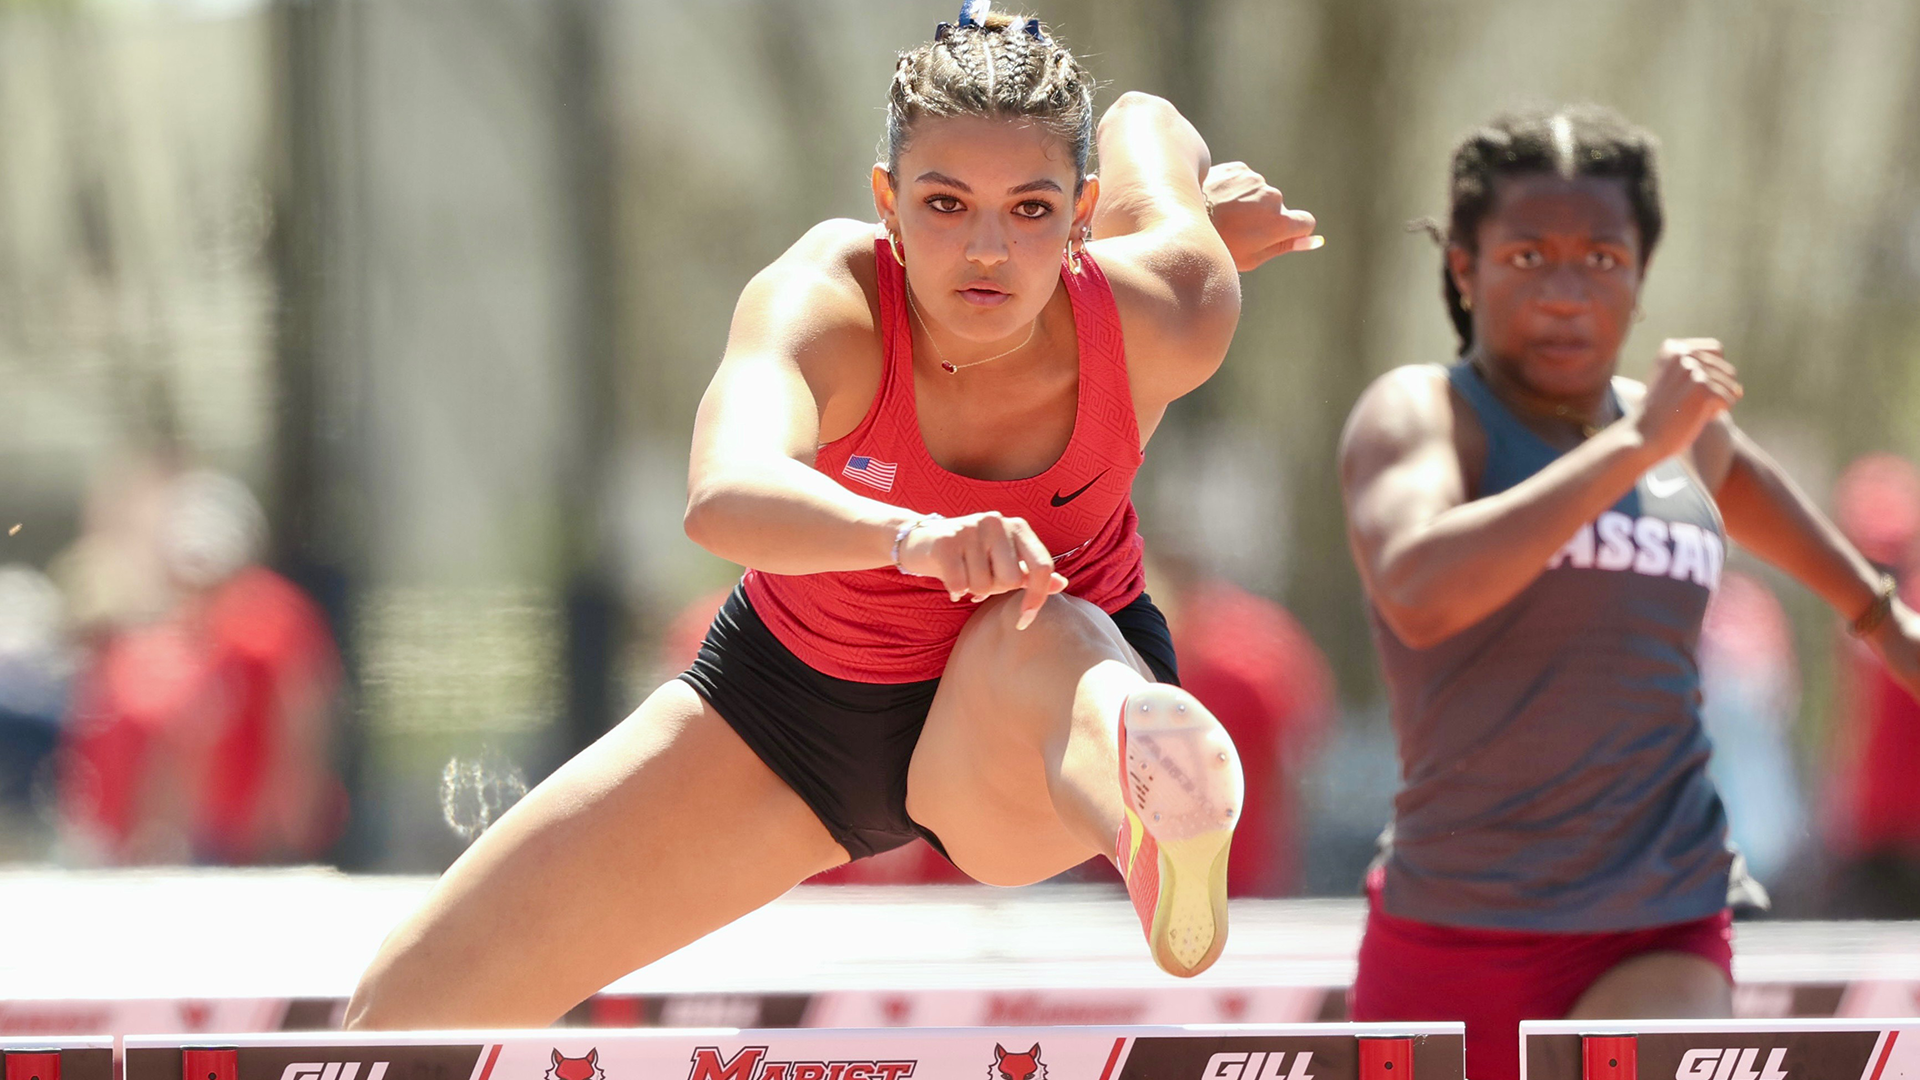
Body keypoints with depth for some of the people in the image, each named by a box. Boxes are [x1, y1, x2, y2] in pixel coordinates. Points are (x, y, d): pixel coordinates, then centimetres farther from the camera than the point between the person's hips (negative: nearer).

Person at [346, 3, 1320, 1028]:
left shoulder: (1161, 321, -26)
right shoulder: (822, 303, -32)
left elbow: (1143, 122, -1)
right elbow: (723, 499, -57)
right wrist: (913, 536, -73)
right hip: (793, 702, 1)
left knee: (1042, 638, -42)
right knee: (406, 1003, -2)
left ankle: (1160, 822, -76)